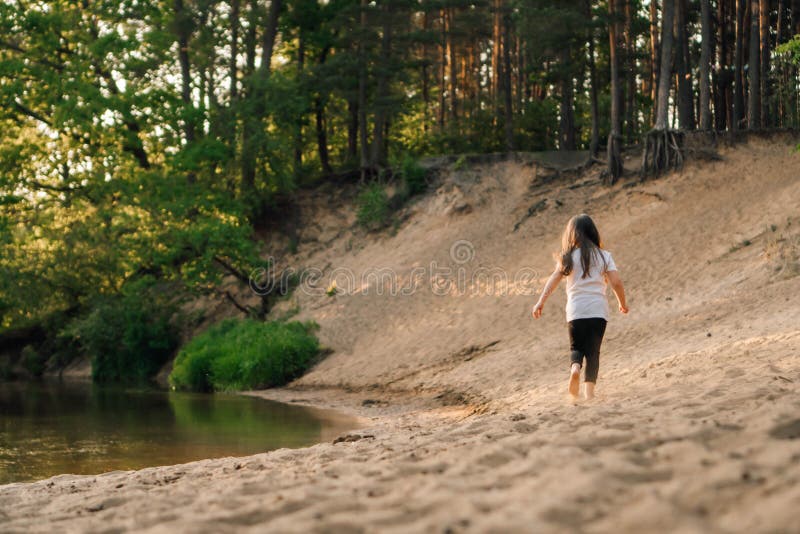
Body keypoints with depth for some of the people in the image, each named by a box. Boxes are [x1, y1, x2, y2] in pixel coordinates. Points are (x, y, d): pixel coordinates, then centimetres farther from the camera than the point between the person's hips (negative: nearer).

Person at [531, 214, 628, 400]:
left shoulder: (568, 257, 3)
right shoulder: (604, 256, 5)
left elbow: (554, 279, -6)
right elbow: (616, 282, -1)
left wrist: (541, 302, -7)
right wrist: (622, 303, 14)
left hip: (576, 310, 0)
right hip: (598, 310, 0)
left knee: (576, 347, 15)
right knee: (593, 351, 5)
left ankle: (575, 367, -17)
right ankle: (589, 389, -8)